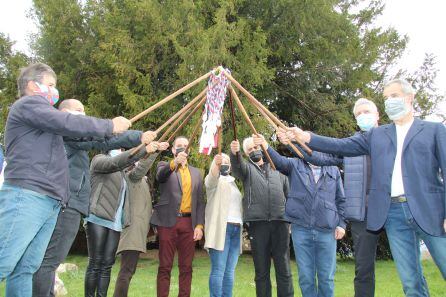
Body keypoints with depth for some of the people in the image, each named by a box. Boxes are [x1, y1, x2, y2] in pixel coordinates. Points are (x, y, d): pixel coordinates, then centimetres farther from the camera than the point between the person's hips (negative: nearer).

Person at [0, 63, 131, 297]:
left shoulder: (44, 116, 30)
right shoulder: (28, 104, 1)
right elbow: (68, 123, -12)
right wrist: (110, 125, -2)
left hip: (50, 202, 9)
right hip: (26, 196, -9)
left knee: (26, 269, 4)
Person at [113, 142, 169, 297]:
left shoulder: (142, 180, 26)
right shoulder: (132, 175, -2)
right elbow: (140, 167, -26)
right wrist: (155, 150, -32)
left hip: (138, 231, 10)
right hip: (133, 230, -10)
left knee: (129, 270, 9)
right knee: (126, 271, -14)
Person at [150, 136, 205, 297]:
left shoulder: (196, 173, 19)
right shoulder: (164, 166, 10)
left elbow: (200, 201, 14)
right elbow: (160, 176, -16)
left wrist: (200, 225, 2)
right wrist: (174, 162, -34)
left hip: (189, 223, 3)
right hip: (168, 221, -3)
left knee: (186, 267, 5)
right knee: (165, 266, 0)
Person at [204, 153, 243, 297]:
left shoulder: (233, 182, 24)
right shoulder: (214, 180, 5)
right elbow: (212, 175, -20)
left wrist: (241, 226, 12)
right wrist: (216, 163, -42)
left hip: (236, 229, 6)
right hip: (220, 228, -6)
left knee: (230, 270, 5)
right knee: (218, 270, -8)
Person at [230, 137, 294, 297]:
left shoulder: (277, 169, 21)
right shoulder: (247, 168, 14)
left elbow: (288, 194, 18)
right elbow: (237, 167, -11)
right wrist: (235, 153, -33)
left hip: (280, 221, 1)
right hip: (257, 222, -1)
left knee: (283, 268, 1)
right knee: (261, 269, 4)